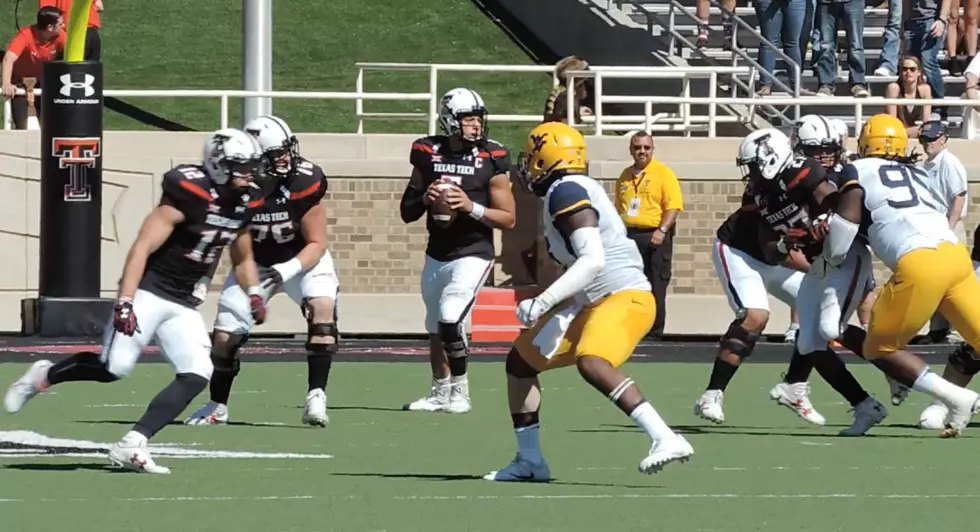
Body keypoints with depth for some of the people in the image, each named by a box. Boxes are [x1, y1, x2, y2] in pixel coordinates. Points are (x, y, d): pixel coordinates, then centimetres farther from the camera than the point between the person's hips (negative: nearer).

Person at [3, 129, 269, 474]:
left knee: (196, 375, -10)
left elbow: (242, 258, 24)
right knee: (115, 367, -16)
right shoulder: (190, 195, -19)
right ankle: (43, 376, 12)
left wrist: (254, 294, 7)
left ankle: (131, 446, -12)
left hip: (183, 304, 7)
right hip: (149, 291, -7)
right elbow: (141, 249, -20)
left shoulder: (244, 205, 6)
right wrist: (125, 303, -26)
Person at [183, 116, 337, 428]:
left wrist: (288, 271, -36)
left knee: (323, 307, -30)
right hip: (255, 262, 2)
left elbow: (316, 243, -21)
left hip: (302, 259, -2)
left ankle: (316, 396, -27)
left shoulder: (304, 182, -28)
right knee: (225, 336, 0)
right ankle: (217, 406, 25)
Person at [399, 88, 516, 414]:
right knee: (436, 329, 15)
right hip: (436, 255, 5)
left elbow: (509, 219, -8)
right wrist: (425, 199, -14)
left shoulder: (491, 159, -10)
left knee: (450, 321, -18)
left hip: (472, 254, -5)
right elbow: (407, 213, 7)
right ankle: (440, 394, 31)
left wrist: (471, 207, -21)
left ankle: (460, 393, -3)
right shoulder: (428, 154, -1)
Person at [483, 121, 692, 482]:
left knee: (591, 364, -36)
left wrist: (542, 303, -26)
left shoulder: (566, 193, -15)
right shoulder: (573, 191, 15)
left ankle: (666, 439, -42)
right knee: (520, 360, 16)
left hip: (623, 298, -11)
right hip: (593, 304, 11)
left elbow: (592, 260, -26)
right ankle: (530, 462, 22)